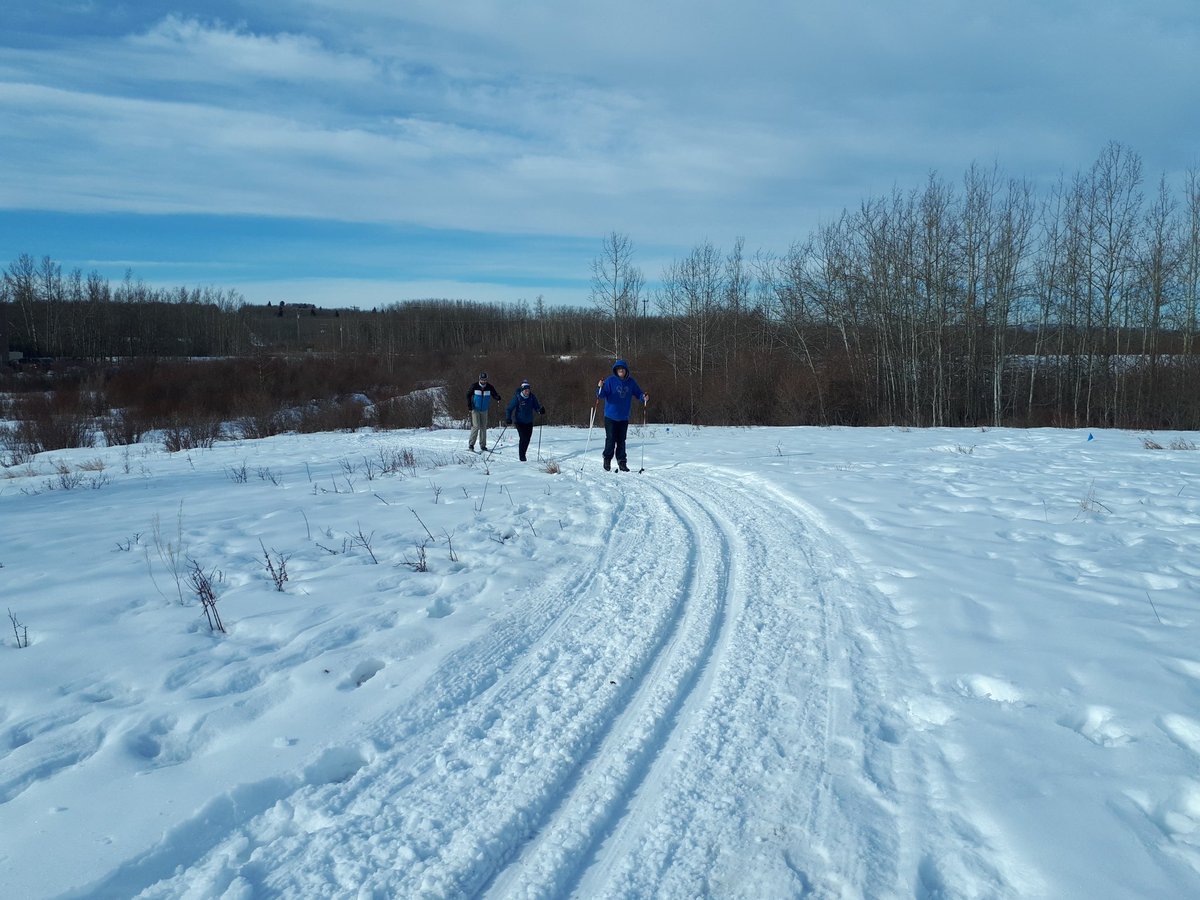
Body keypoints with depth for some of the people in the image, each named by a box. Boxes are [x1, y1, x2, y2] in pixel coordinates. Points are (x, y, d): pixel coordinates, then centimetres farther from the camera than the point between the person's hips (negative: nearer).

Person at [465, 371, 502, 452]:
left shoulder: (489, 387, -4)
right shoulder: (474, 386, -9)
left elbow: (495, 394, -3)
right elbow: (468, 395, -3)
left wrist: (498, 398, -27)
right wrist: (469, 406, -12)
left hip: (484, 410, 3)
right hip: (475, 409, -3)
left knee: (483, 427, 5)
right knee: (476, 426, -14)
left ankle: (483, 446, 12)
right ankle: (471, 445, -7)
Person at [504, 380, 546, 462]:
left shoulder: (532, 397, -3)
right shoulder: (517, 397, -13)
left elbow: (536, 406, 2)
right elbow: (510, 408, -10)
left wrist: (540, 410, -20)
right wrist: (508, 418, -21)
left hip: (529, 421, 4)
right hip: (519, 421, -4)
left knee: (527, 439, 7)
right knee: (523, 438, -13)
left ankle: (523, 454, 28)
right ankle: (521, 456, 1)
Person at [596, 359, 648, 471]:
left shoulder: (631, 382, 5)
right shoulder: (610, 380, -6)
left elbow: (638, 393, 12)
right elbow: (602, 395, -12)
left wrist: (644, 397, -9)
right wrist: (600, 388, -33)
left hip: (624, 417, 3)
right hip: (611, 416, -3)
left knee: (621, 441, 6)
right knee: (611, 439, -4)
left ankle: (621, 462, 11)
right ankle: (607, 459, 11)